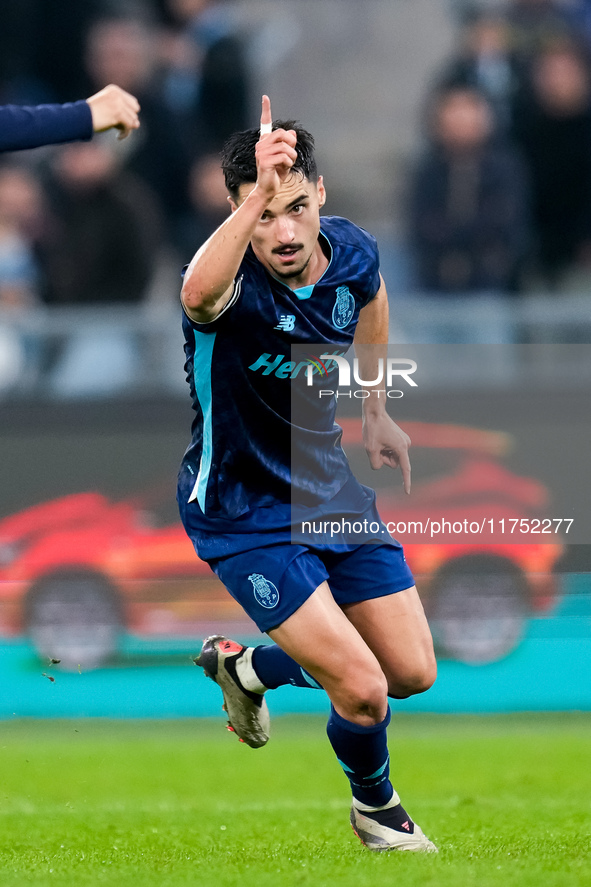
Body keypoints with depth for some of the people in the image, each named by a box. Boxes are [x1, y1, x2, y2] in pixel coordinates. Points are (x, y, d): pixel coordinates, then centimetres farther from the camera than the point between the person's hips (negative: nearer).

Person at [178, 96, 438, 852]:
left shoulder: (352, 252, -11)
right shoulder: (234, 285, -30)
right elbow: (199, 294, -58)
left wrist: (374, 409, 22)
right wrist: (255, 196, -70)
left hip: (329, 489, 6)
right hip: (241, 514, -6)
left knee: (412, 672, 11)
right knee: (362, 687, -13)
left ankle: (246, 668, 36)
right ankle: (374, 806, 20)